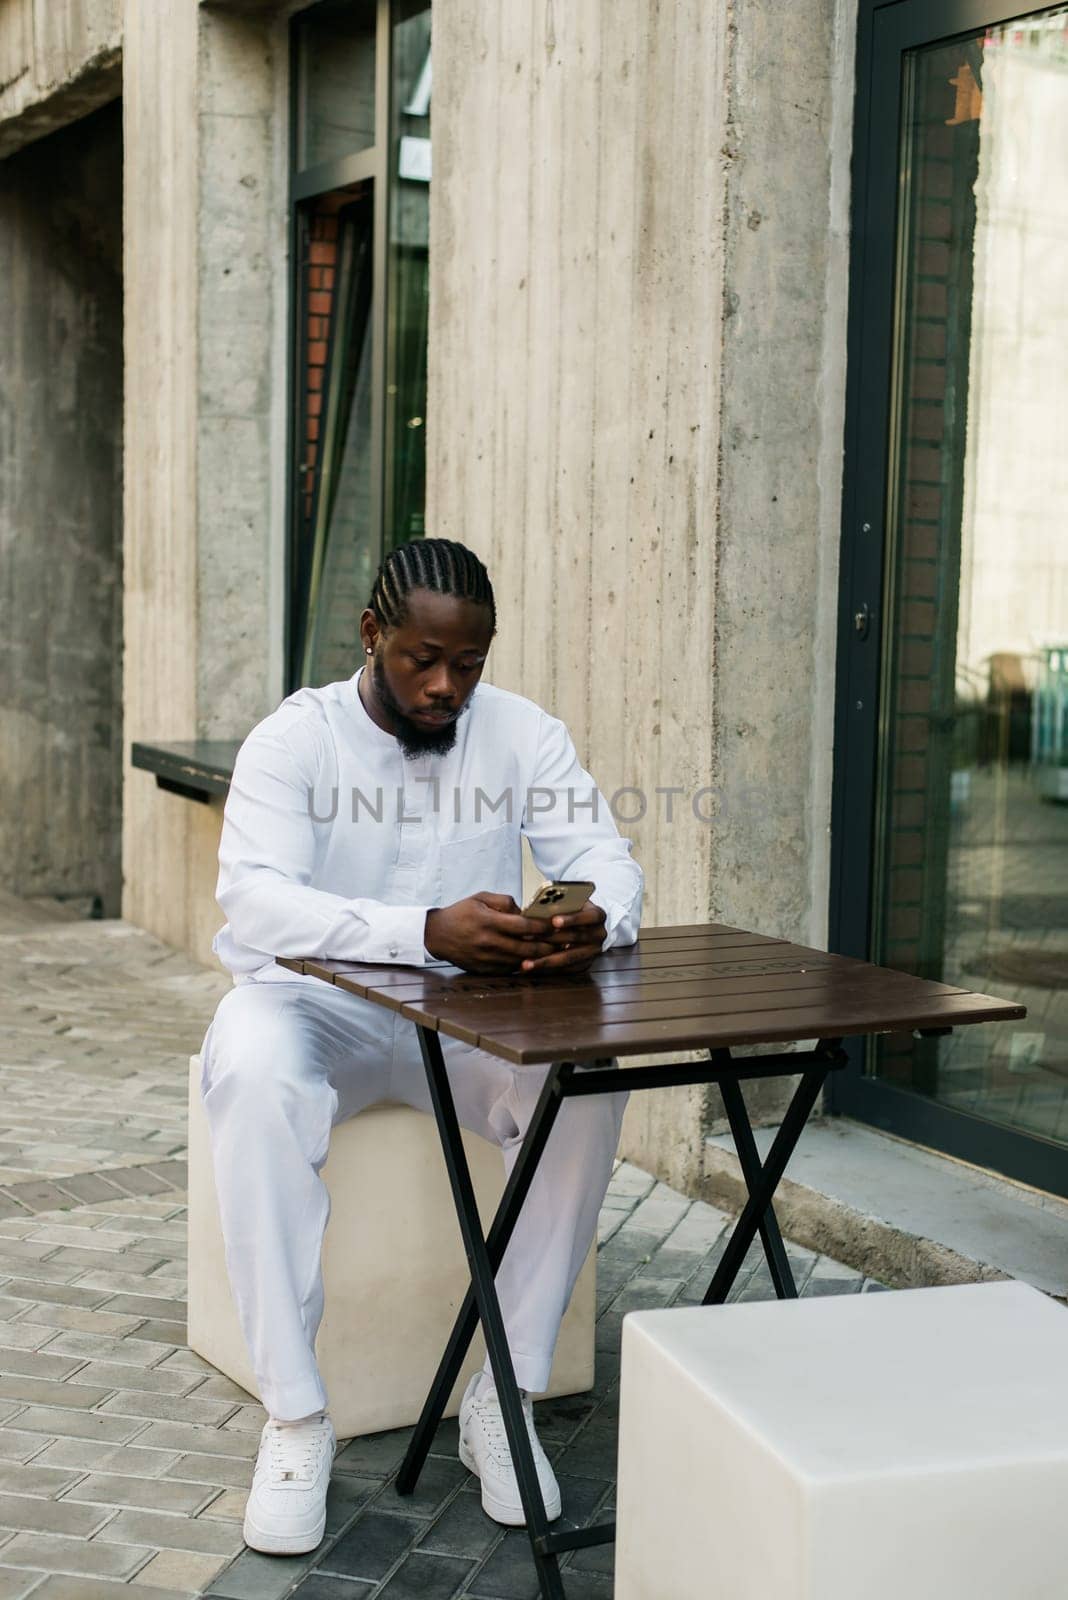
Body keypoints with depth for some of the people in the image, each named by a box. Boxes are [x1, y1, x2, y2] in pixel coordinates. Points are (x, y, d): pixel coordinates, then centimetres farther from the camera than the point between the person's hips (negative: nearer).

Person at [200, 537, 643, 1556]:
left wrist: (596, 922, -32)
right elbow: (253, 901, -26)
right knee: (255, 1079, -36)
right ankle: (294, 1417, -25)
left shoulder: (521, 734, 1)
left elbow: (607, 859, -5)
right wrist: (431, 932, -41)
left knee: (592, 1077, -27)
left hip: (472, 1013, 3)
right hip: (312, 1003, -2)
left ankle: (505, 1395, -16)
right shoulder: (294, 739, -10)